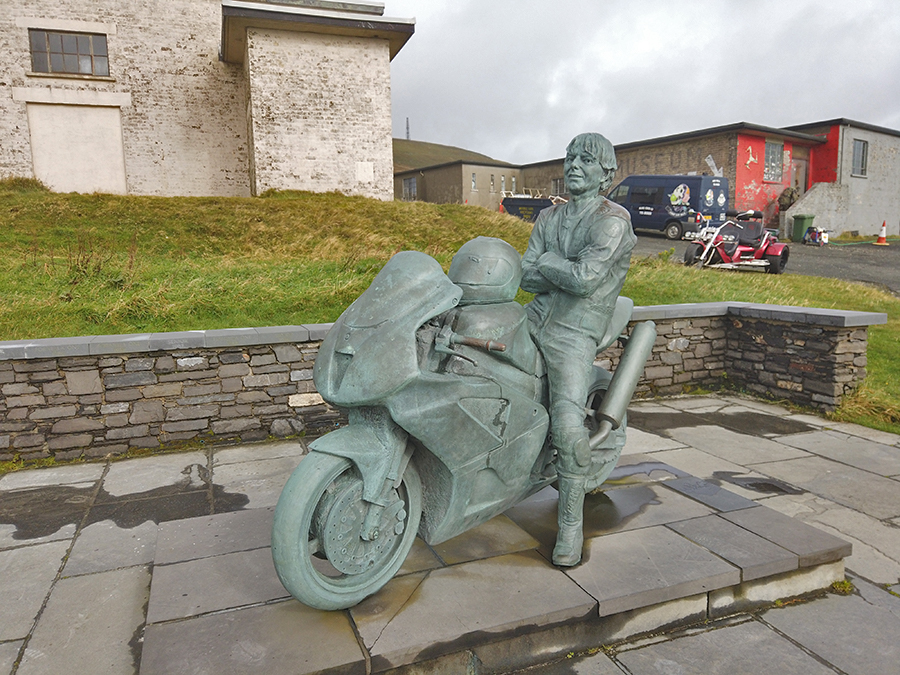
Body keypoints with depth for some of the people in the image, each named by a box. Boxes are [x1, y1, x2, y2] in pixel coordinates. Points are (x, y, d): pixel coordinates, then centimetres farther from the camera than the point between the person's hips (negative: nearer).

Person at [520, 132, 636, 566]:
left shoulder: (613, 220, -8)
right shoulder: (548, 218, 14)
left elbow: (585, 278, -22)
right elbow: (527, 277, 4)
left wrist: (547, 262, -5)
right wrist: (567, 274, -11)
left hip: (574, 334, -7)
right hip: (533, 319, 7)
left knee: (567, 428, -21)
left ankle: (571, 525, -4)